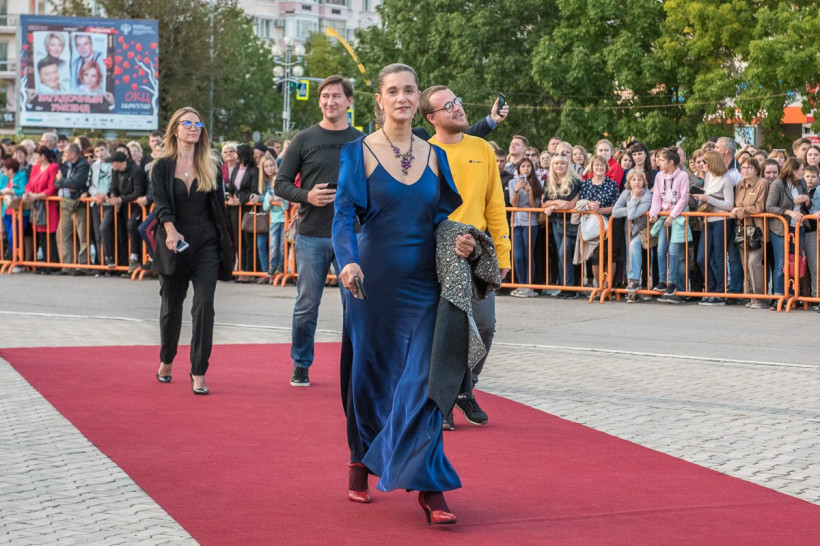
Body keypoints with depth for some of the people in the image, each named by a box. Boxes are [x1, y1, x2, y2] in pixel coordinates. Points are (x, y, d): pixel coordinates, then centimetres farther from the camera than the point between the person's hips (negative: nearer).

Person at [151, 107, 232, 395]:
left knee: (204, 306, -9)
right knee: (171, 306, 11)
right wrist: (170, 230, -31)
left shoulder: (211, 168, 7)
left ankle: (199, 373, -7)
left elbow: (219, 208, 9)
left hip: (206, 245, 1)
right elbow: (161, 203, -12)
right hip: (173, 246, 0)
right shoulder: (162, 168, 1)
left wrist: (224, 247, 5)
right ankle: (166, 361, 34)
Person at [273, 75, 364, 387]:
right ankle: (301, 365, 19)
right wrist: (306, 196, -13)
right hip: (311, 236, -1)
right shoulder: (303, 141, 4)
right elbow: (281, 183, 4)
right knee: (306, 306, 5)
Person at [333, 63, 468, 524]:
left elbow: (442, 218, 14)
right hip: (375, 279, -2)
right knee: (371, 373, 7)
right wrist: (349, 261, -26)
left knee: (423, 380, -6)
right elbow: (344, 215, -8)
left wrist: (459, 243, -7)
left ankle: (429, 488, -7)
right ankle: (361, 466, 28)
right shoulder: (360, 153, 0)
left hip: (423, 283, 2)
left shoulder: (435, 156, 9)